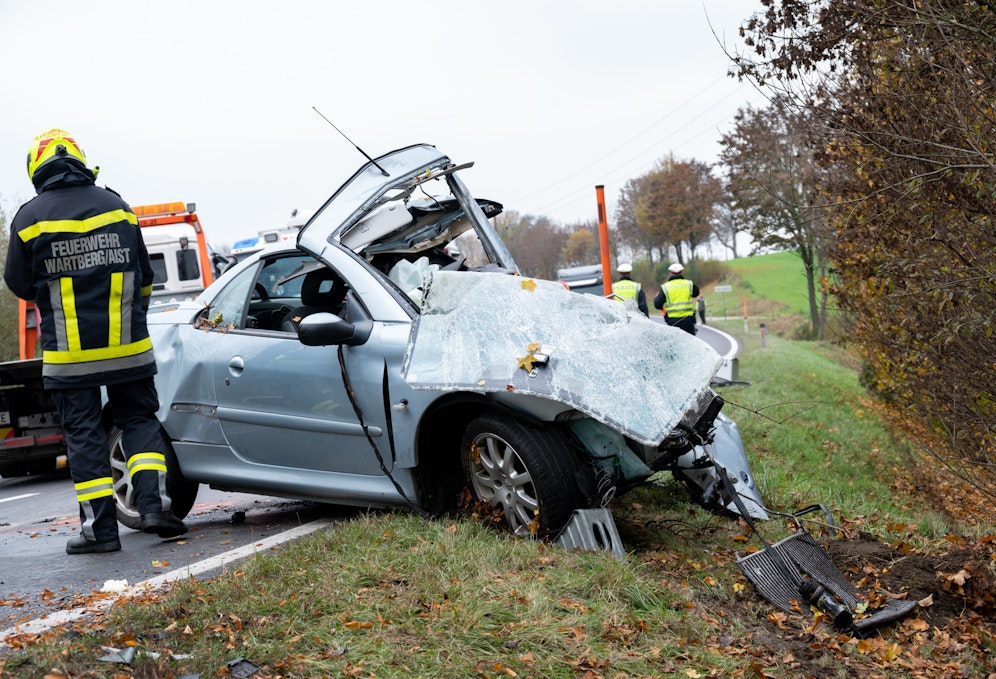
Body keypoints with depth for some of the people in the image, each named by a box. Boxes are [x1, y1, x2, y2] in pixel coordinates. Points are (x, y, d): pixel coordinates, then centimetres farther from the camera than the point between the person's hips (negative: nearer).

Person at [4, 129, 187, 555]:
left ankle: (100, 527, 3)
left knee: (83, 432, 4)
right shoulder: (117, 207, 6)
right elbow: (144, 275, 14)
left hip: (68, 353, -2)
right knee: (139, 420, 12)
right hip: (127, 345, 2)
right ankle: (154, 505, 0)